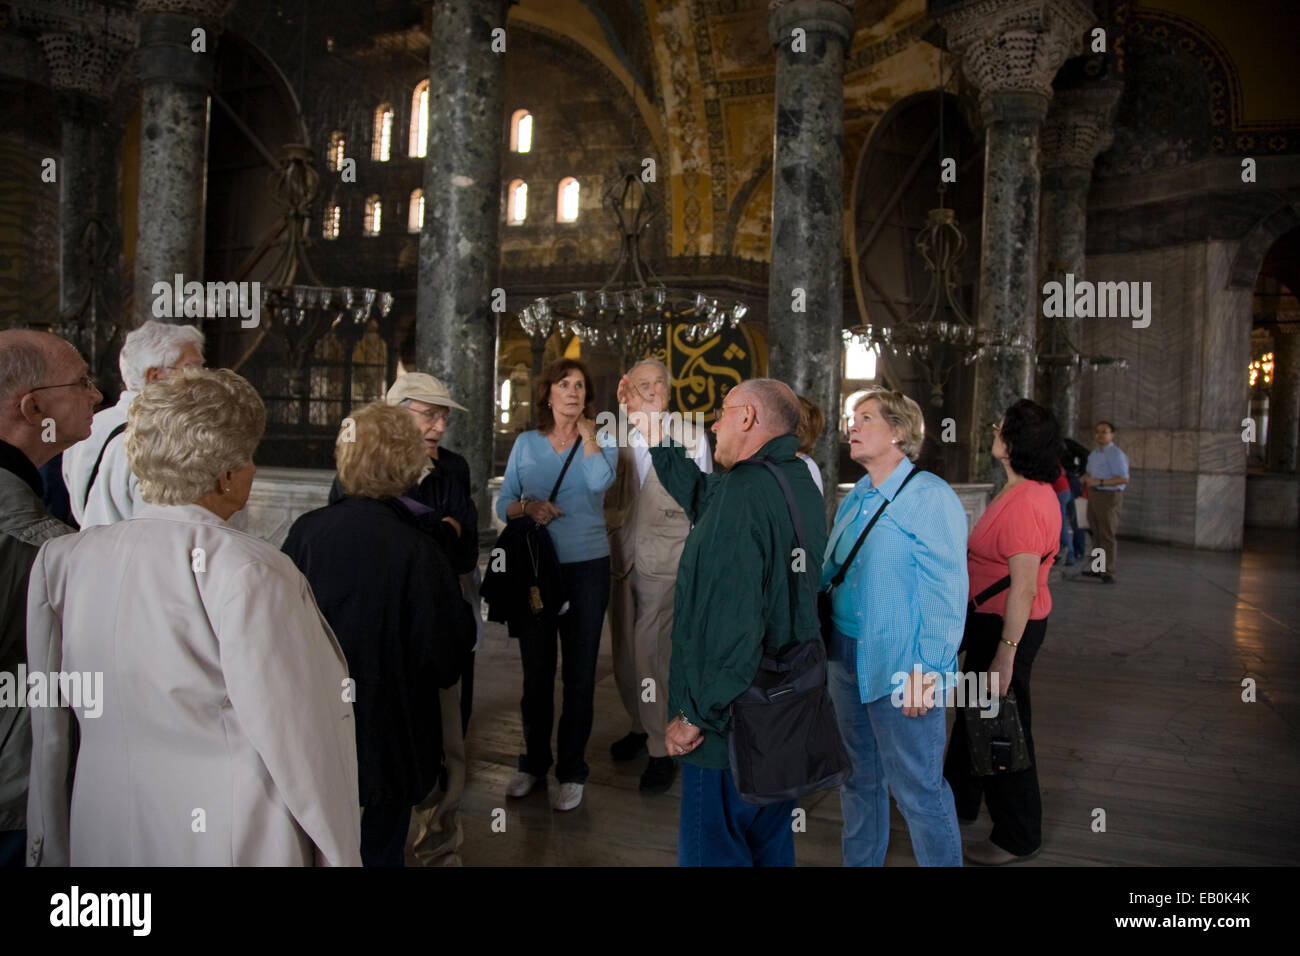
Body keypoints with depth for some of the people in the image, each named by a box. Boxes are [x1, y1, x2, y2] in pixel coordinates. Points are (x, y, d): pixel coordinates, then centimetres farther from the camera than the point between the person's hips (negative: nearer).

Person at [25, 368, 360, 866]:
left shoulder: (59, 560, -5)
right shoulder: (250, 573, -24)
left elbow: (47, 736, 3)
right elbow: (299, 736, -20)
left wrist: (53, 849, 16)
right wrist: (340, 854, -6)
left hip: (98, 840, 6)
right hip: (232, 843, -5)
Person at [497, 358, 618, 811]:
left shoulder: (602, 441, 1)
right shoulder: (526, 443, 6)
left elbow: (600, 481, -21)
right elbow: (503, 505, 4)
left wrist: (586, 431, -10)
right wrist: (528, 506, -16)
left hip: (586, 568, -2)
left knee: (579, 672, 6)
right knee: (536, 669, 10)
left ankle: (571, 770, 20)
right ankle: (534, 760, 28)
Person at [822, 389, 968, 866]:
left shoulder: (930, 496, -13)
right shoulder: (855, 499, 11)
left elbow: (947, 591, -17)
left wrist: (927, 671, -20)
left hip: (900, 667, -8)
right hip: (847, 657, 8)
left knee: (918, 790, 3)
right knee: (860, 778, 20)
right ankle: (859, 860, 37)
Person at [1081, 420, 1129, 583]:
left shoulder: (1116, 454, -11)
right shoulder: (1093, 454, 15)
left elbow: (1124, 479, -20)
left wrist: (1100, 482, -24)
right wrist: (1086, 478, 7)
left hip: (1109, 496, -8)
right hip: (1093, 495, 8)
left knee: (1107, 535, -7)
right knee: (1097, 533, 12)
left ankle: (1108, 572, -3)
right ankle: (1099, 568, 20)